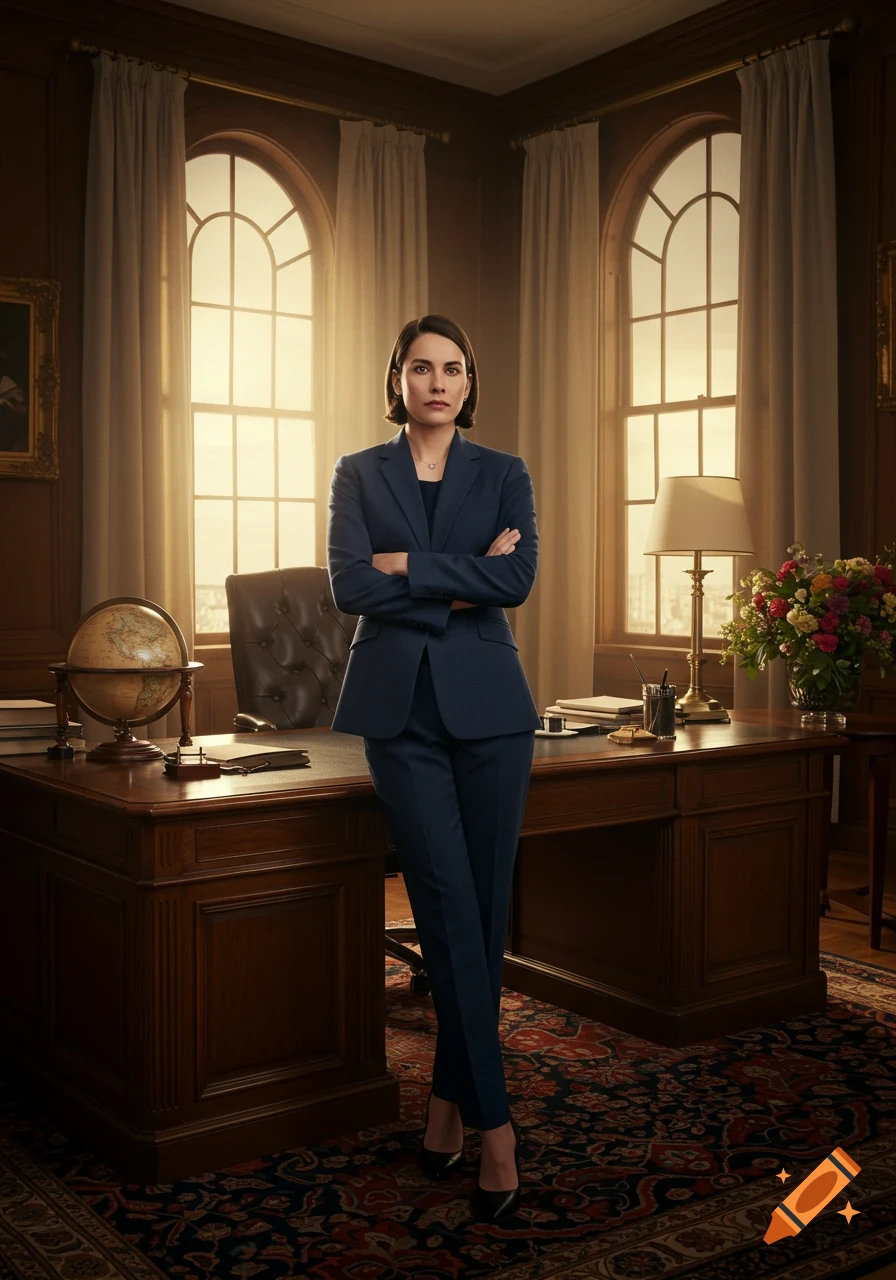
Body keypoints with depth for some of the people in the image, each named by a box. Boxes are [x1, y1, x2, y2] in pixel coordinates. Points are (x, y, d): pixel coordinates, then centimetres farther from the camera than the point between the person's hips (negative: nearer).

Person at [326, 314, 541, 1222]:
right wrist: (461, 584, -9)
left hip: (488, 704, 1)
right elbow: (349, 586, -6)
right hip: (401, 707, -1)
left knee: (482, 908, 3)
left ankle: (449, 1099, 19)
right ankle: (493, 1123, -1)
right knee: (450, 906, -7)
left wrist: (408, 566, -10)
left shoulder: (503, 475, 10)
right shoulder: (359, 475, 9)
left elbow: (518, 578, -7)